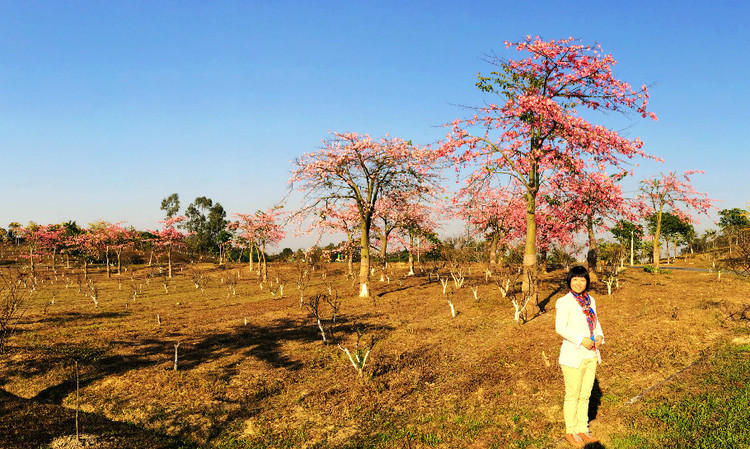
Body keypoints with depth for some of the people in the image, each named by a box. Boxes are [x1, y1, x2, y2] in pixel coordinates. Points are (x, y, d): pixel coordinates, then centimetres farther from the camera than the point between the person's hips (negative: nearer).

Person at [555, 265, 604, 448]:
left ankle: (582, 429, 29)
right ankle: (570, 432, 20)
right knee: (573, 396, 5)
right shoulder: (564, 302, -13)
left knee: (585, 395, 15)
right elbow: (560, 328, -18)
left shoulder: (590, 300, 9)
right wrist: (581, 340, -24)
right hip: (573, 356, -6)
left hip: (591, 356, 6)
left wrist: (599, 336, -1)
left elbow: (595, 322, 19)